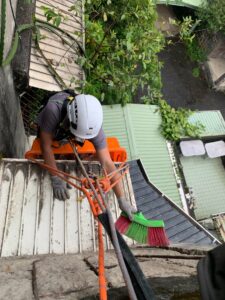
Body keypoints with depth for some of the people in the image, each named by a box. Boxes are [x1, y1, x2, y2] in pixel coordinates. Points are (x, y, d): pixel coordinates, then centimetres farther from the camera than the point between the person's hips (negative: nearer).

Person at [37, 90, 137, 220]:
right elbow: (46, 145, -35)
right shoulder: (53, 109, -48)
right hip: (49, 131, -1)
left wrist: (122, 200, -38)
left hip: (68, 133, 1)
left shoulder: (92, 123, -40)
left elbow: (107, 163, -39)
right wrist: (55, 178, -36)